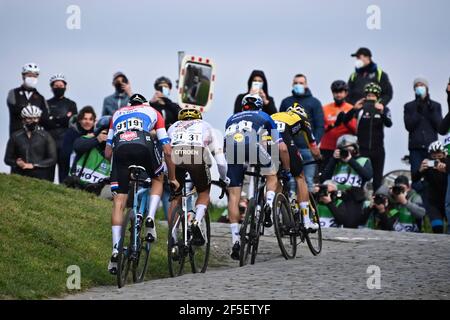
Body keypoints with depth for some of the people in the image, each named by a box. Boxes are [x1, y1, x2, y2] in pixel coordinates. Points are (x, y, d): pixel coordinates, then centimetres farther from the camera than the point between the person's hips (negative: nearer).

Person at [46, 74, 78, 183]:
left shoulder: (71, 104, 16)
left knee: (64, 170, -4)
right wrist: (64, 120, -5)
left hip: (65, 141, 0)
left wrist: (54, 120, -5)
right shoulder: (47, 104, 16)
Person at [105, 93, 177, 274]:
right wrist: (172, 178, 37)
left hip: (120, 147, 1)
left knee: (119, 202, 6)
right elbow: (167, 151, 28)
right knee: (158, 179, 29)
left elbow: (107, 153, 33)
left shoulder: (118, 114, 38)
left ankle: (116, 250, -3)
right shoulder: (153, 112, 33)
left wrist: (123, 165, 49)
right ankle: (150, 219, 7)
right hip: (143, 144, -1)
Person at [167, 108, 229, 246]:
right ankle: (198, 221, -5)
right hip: (198, 156, -1)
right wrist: (224, 178, 45)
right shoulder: (206, 126, 37)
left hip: (174, 156, 1)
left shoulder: (173, 127, 40)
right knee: (204, 193, 23)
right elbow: (220, 157, 33)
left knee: (175, 198, 18)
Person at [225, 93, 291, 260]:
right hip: (252, 145, -2)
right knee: (272, 174, 27)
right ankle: (269, 204, 2)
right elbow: (282, 148, 27)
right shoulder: (264, 117, 32)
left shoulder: (232, 119, 40)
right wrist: (287, 170, 37)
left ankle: (235, 240, 2)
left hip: (231, 147, 2)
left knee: (233, 196, 7)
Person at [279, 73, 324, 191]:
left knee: (308, 181, -2)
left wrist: (315, 143, -10)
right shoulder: (286, 102, 16)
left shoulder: (314, 102, 7)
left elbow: (320, 126, 2)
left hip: (308, 149, -2)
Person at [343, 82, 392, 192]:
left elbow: (389, 124, -13)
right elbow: (345, 120, -10)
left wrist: (382, 113, -32)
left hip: (378, 149, 1)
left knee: (377, 179, 5)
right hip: (362, 149, -1)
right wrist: (354, 109, -28)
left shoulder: (383, 109, 4)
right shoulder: (360, 109, 2)